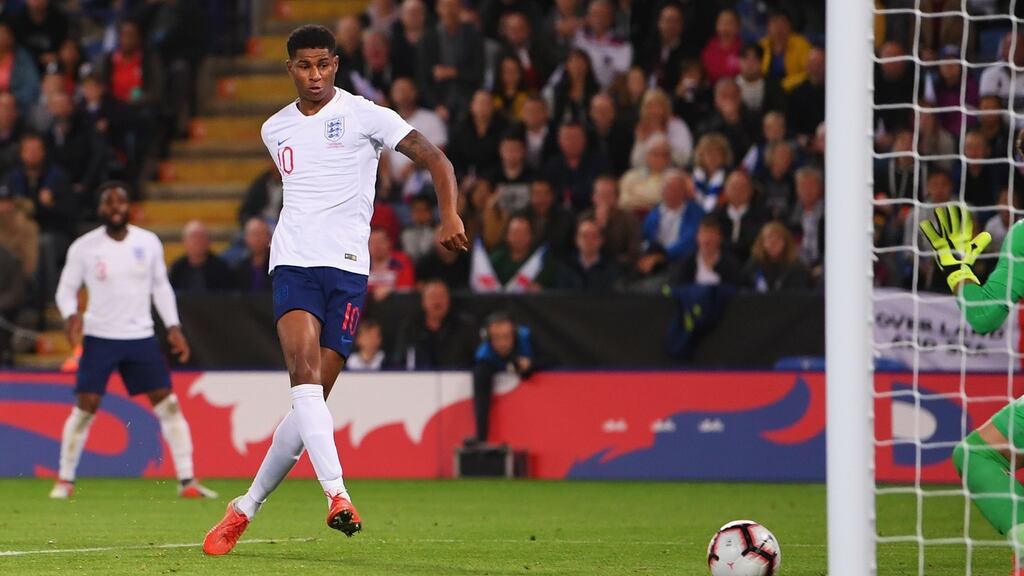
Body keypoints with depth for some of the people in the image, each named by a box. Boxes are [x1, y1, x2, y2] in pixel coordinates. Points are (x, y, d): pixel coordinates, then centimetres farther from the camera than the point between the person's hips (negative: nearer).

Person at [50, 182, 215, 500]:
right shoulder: (84, 247, -4)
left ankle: (187, 480, -2)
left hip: (141, 336, 2)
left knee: (168, 403, -5)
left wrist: (173, 327, 5)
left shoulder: (148, 243, 3)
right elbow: (66, 288, 3)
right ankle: (65, 480, 7)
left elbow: (161, 286, 13)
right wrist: (71, 313, -18)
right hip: (99, 338, -2)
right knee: (85, 407, -8)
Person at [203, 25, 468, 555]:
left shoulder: (363, 115, 1)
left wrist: (449, 216, -16)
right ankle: (337, 495, -34)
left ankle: (246, 508, 11)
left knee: (312, 398, -3)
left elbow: (436, 161, -1)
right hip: (293, 265, 2)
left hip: (347, 269, -2)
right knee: (306, 374, -24)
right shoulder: (275, 130, 15)